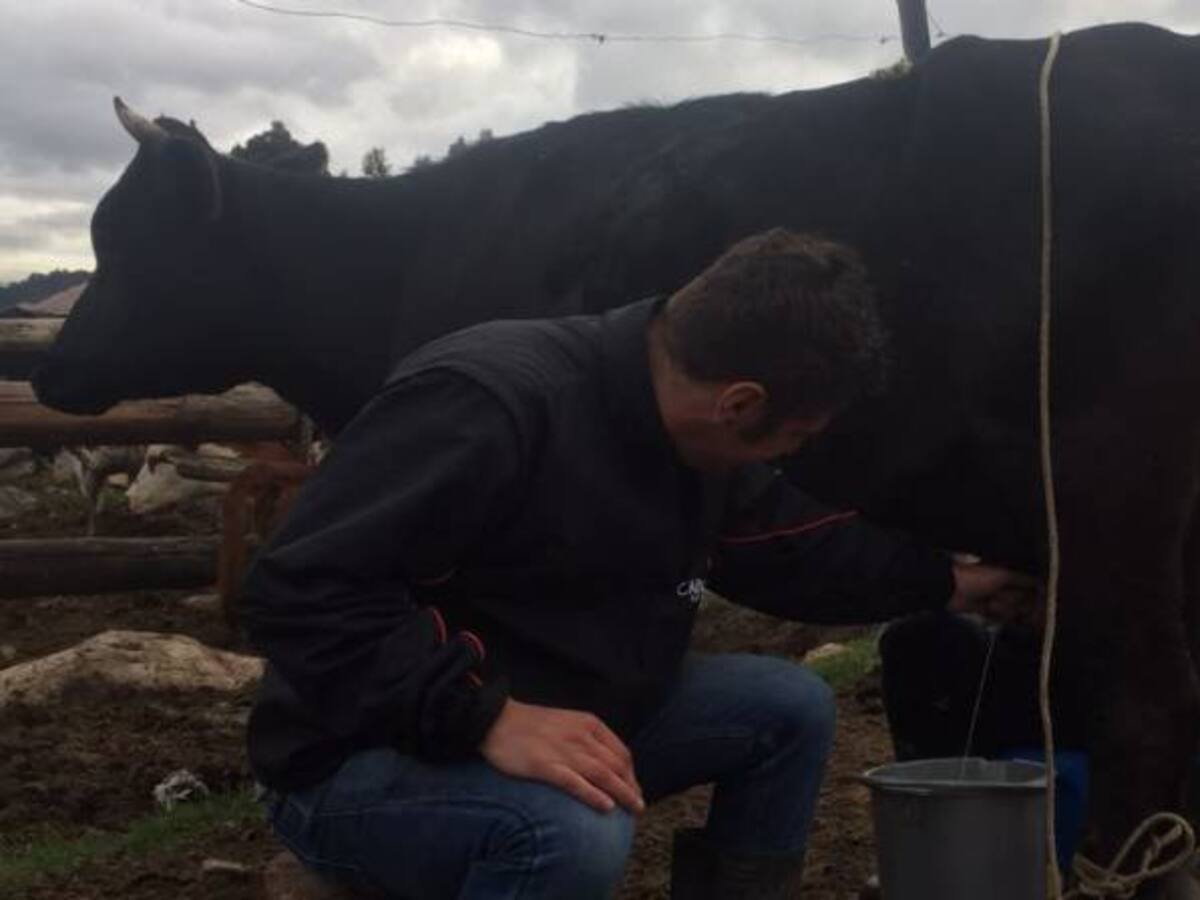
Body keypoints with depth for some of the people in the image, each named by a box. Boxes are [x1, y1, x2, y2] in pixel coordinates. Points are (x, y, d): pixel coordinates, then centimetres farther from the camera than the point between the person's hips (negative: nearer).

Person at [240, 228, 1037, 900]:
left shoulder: (694, 439, 1)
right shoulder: (490, 404, -29)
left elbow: (795, 550, 20)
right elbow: (302, 591, -32)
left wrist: (942, 581, 23)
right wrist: (490, 717, -38)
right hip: (363, 762, -8)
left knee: (790, 707, 3)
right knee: (575, 831, -37)